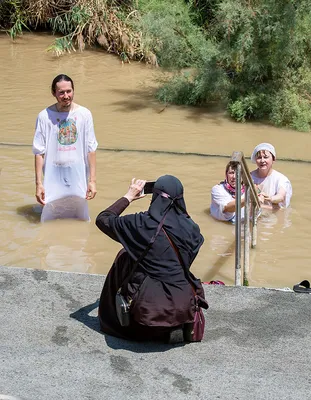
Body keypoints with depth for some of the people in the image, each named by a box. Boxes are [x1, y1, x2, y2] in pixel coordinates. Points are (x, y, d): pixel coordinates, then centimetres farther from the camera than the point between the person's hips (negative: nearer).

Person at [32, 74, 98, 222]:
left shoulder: (84, 114, -5)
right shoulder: (45, 116, -8)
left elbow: (91, 150, -1)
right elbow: (39, 152, -4)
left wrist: (92, 180, -2)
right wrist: (39, 183, -5)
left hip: (78, 178, 1)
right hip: (54, 179, -1)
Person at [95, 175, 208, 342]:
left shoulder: (140, 223, -12)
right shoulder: (190, 227, -4)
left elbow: (102, 219, 5)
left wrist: (128, 197, 15)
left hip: (147, 309, -3)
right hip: (183, 308, 3)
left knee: (124, 256, 23)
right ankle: (178, 326, 24)